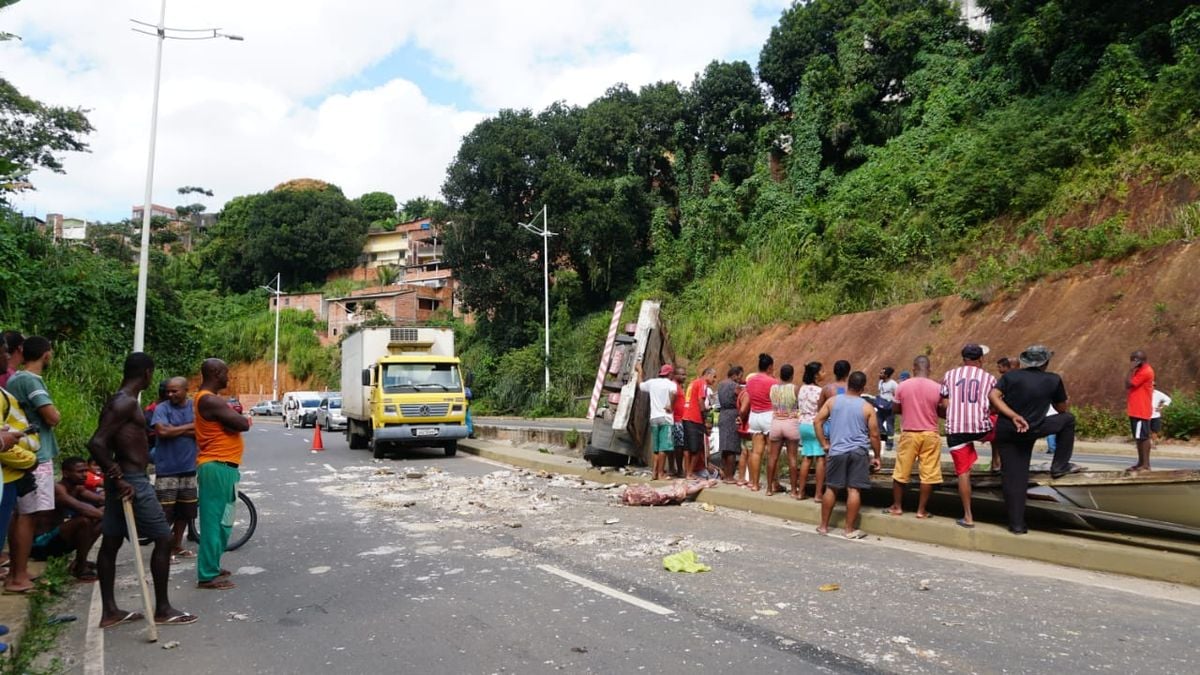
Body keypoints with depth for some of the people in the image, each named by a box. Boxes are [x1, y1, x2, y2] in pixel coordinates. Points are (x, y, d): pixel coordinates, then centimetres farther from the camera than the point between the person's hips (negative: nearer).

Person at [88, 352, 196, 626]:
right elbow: (96, 443, -26)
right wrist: (118, 478, -24)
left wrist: (117, 477, 20)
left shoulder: (121, 401, 12)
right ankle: (162, 609, 5)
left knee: (110, 543, 12)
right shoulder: (126, 403, -18)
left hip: (125, 479, 10)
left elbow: (106, 442, 18)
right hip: (133, 481, -10)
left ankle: (109, 611, 20)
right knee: (163, 538, -2)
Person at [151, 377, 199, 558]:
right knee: (165, 512, -4)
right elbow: (162, 431, -21)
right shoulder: (162, 408, -5)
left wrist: (175, 430, -14)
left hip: (188, 468, 4)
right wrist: (189, 427, -11)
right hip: (167, 469, -4)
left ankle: (176, 545, 25)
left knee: (185, 511, 12)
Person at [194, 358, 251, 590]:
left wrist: (235, 419, -5)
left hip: (218, 465, 11)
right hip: (218, 466, -11)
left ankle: (212, 567, 26)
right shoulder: (210, 401, -19)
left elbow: (229, 424, 16)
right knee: (215, 520, -7)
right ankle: (207, 575, -3)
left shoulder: (208, 399, 16)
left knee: (218, 519, 17)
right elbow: (242, 424, -21)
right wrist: (245, 420, 0)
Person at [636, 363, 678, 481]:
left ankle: (655, 473, 10)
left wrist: (639, 371, 41)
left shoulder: (652, 382, 11)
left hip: (653, 418, 5)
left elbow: (640, 385, 29)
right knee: (663, 447, -5)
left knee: (657, 448, 13)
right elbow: (673, 392, -25)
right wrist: (671, 406, -14)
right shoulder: (671, 383, -3)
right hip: (665, 418, -5)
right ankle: (660, 473, -7)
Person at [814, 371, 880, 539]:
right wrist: (876, 456, 10)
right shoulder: (867, 407, -1)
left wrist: (824, 444, 7)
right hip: (858, 452, -2)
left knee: (831, 488, 11)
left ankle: (823, 526, 19)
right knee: (853, 490, 0)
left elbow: (817, 422, 1)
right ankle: (850, 529, 6)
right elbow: (874, 435, 0)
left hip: (837, 451, 2)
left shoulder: (832, 401, 3)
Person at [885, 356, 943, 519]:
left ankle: (897, 506, 19)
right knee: (928, 474, 7)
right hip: (930, 434, -1)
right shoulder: (937, 387, -7)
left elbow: (895, 409, 5)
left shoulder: (902, 386, -5)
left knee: (901, 471, 12)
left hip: (909, 433, 1)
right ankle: (921, 510, 9)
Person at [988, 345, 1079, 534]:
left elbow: (993, 396, -14)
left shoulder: (1010, 375, 2)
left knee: (1013, 478, 8)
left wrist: (1013, 416, -14)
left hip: (1005, 432, 3)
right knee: (1068, 419, 21)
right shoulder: (1053, 380, 0)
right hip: (1031, 431, -2)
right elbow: (1063, 409, 13)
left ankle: (1017, 524, 10)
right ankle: (1059, 466, 25)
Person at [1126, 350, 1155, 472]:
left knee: (1143, 437, -8)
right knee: (1138, 437, 11)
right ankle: (1141, 463, 16)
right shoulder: (1140, 371, 16)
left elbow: (1129, 384, -18)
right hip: (1136, 410, 10)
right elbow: (1130, 385, 18)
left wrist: (1131, 369, -15)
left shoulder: (1145, 371, -15)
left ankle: (1146, 465, -6)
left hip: (1141, 411, -10)